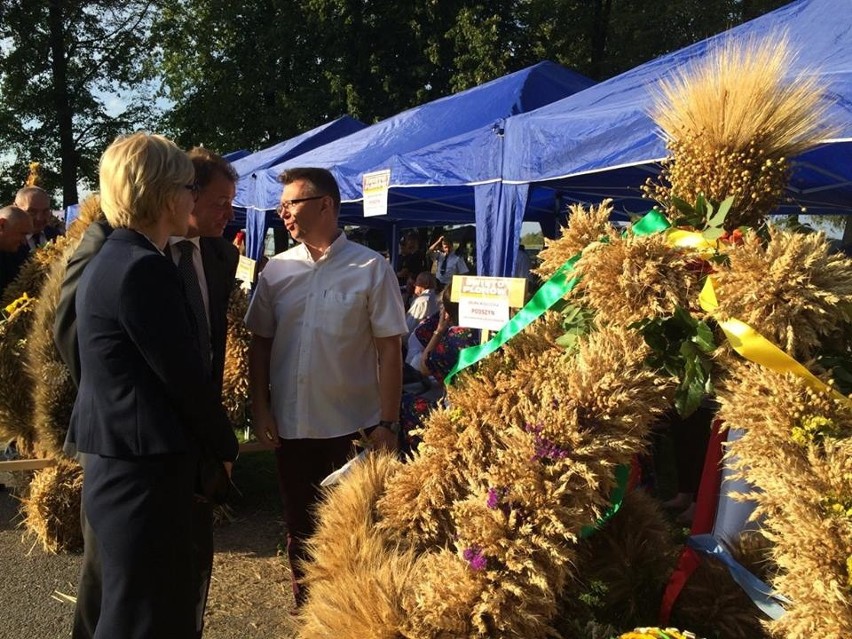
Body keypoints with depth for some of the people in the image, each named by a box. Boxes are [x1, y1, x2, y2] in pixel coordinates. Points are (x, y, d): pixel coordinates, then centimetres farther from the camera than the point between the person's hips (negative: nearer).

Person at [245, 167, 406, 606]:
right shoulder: (277, 270, 4)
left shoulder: (370, 268, -7)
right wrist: (260, 409, 2)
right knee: (300, 528, 17)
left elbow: (389, 349, -7)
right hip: (290, 425, 4)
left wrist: (387, 424, -9)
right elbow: (260, 342, 8)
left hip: (352, 427, -3)